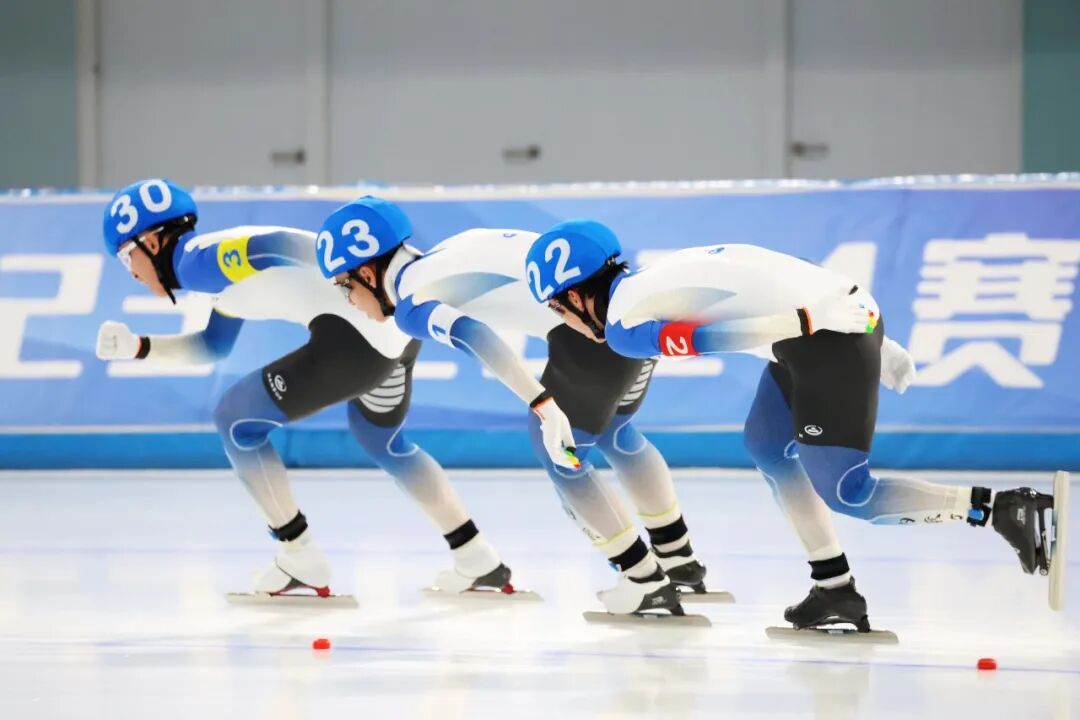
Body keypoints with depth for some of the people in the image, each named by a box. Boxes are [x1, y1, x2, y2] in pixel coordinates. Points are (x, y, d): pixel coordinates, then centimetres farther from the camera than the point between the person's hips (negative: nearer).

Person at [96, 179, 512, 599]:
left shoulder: (197, 261, -4)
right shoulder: (223, 264, 25)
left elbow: (288, 246, -16)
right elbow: (214, 346, 39)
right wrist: (139, 347, 31)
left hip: (356, 332, -10)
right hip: (398, 323, 10)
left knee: (236, 419, 8)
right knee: (381, 441, 32)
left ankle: (301, 563, 15)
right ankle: (479, 563, 36)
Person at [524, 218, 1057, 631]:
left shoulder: (624, 326, -2)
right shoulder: (653, 283, 24)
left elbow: (719, 335, -14)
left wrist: (809, 324, -19)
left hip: (828, 333, -10)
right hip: (845, 305, 10)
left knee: (844, 493, -2)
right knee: (766, 444, 21)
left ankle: (1003, 508, -5)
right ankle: (835, 589, 22)